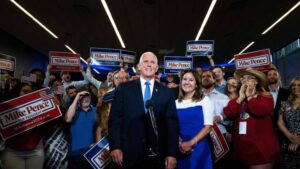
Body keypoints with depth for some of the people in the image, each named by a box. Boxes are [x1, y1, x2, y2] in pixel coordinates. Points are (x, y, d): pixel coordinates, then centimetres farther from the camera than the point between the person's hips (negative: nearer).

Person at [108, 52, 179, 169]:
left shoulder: (167, 93, 4)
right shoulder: (124, 89, 2)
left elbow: (172, 123, 1)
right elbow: (115, 118, -1)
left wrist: (172, 154, -5)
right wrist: (115, 147, -9)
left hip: (158, 155, 2)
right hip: (129, 153, -1)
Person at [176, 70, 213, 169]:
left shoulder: (204, 100, 1)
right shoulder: (176, 103, 6)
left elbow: (208, 126, -6)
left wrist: (191, 143, -14)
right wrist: (179, 144, -12)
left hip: (199, 148, -2)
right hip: (181, 149, 2)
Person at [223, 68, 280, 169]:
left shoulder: (265, 96, -1)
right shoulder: (237, 98, 12)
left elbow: (261, 111, -22)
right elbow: (227, 113, -5)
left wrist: (249, 97, -8)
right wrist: (241, 98, -8)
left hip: (261, 146, -4)